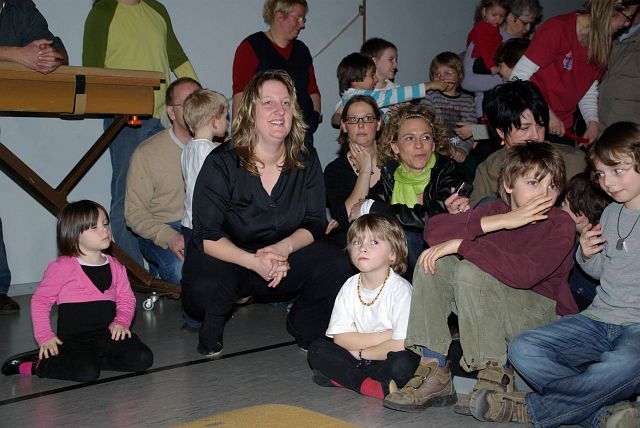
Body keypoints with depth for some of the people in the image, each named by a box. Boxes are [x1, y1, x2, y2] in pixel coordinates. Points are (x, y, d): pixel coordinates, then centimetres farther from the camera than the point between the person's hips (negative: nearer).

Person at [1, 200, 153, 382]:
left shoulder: (115, 267, 11)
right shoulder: (62, 267, -5)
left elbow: (126, 298, 15)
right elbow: (40, 300, 0)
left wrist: (121, 321, -5)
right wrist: (45, 336, -7)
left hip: (108, 333, 5)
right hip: (74, 338, -5)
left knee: (143, 358, -16)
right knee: (86, 372, -31)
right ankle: (38, 364, -7)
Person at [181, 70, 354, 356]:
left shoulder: (306, 161, -4)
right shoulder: (222, 163, -16)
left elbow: (314, 223, -2)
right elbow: (207, 236, -19)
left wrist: (285, 247, -25)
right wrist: (255, 262, -34)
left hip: (285, 257, 3)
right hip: (227, 258, -3)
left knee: (336, 264, -23)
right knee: (203, 289, -35)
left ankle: (305, 329, 8)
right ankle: (211, 331, 5)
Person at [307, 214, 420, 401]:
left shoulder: (400, 289, -15)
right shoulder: (349, 286, 0)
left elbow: (400, 344, -22)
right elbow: (340, 337, -6)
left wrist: (360, 352, -10)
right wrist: (382, 337, -16)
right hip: (357, 357, 5)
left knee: (402, 364, -35)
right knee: (316, 349, -12)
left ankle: (339, 377, -20)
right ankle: (372, 386, -20)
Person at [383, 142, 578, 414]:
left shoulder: (561, 226, -12)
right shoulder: (495, 211, 1)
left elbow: (525, 274, -31)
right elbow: (433, 228, -15)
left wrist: (461, 244, -28)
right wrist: (499, 222, -23)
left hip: (546, 315, -5)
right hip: (493, 314, 5)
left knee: (470, 271, -27)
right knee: (434, 262, -13)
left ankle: (496, 376, -17)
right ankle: (434, 371, -13)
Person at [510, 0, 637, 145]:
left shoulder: (601, 44, 4)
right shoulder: (557, 29, -19)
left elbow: (589, 91, 11)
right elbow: (518, 77, -19)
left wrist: (593, 122, -7)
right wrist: (548, 115, -18)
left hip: (564, 126, 7)